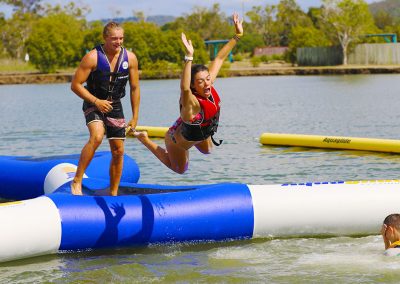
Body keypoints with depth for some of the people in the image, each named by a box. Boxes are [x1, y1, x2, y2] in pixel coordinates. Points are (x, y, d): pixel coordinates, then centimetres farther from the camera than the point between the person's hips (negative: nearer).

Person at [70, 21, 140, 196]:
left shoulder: (130, 58, -5)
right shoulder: (93, 57, -18)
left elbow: (134, 88, 4)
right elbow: (75, 85, -14)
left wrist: (135, 118, 4)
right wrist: (96, 101, -21)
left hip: (115, 106, 5)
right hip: (93, 104, -4)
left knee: (118, 151, 4)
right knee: (97, 137, -31)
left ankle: (113, 193, 19)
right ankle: (77, 181, -27)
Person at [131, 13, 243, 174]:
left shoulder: (209, 89, -28)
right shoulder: (192, 104, -46)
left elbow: (219, 59, -22)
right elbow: (184, 87, -70)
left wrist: (237, 36, -23)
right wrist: (189, 57, -82)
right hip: (179, 140, -6)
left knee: (207, 150, 36)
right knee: (180, 169, 22)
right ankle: (144, 140, 29)